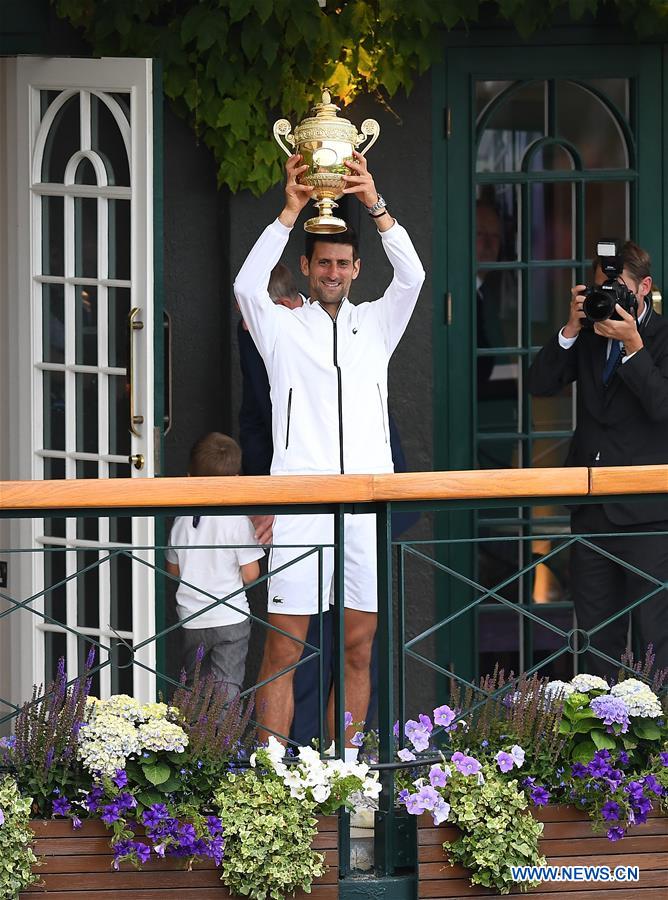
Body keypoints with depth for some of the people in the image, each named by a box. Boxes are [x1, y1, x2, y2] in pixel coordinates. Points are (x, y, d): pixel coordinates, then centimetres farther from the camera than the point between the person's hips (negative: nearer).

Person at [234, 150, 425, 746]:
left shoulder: (377, 326, 15)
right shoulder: (283, 328, 9)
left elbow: (411, 277, -1)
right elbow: (248, 286, -10)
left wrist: (374, 203, -13)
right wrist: (292, 210, -15)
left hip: (369, 497, 3)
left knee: (358, 649, 4)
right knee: (283, 649, -6)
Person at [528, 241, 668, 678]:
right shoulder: (589, 336, 11)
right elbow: (540, 383, 3)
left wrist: (633, 346, -21)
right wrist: (571, 328, -7)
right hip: (593, 509, 6)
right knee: (598, 638, 9)